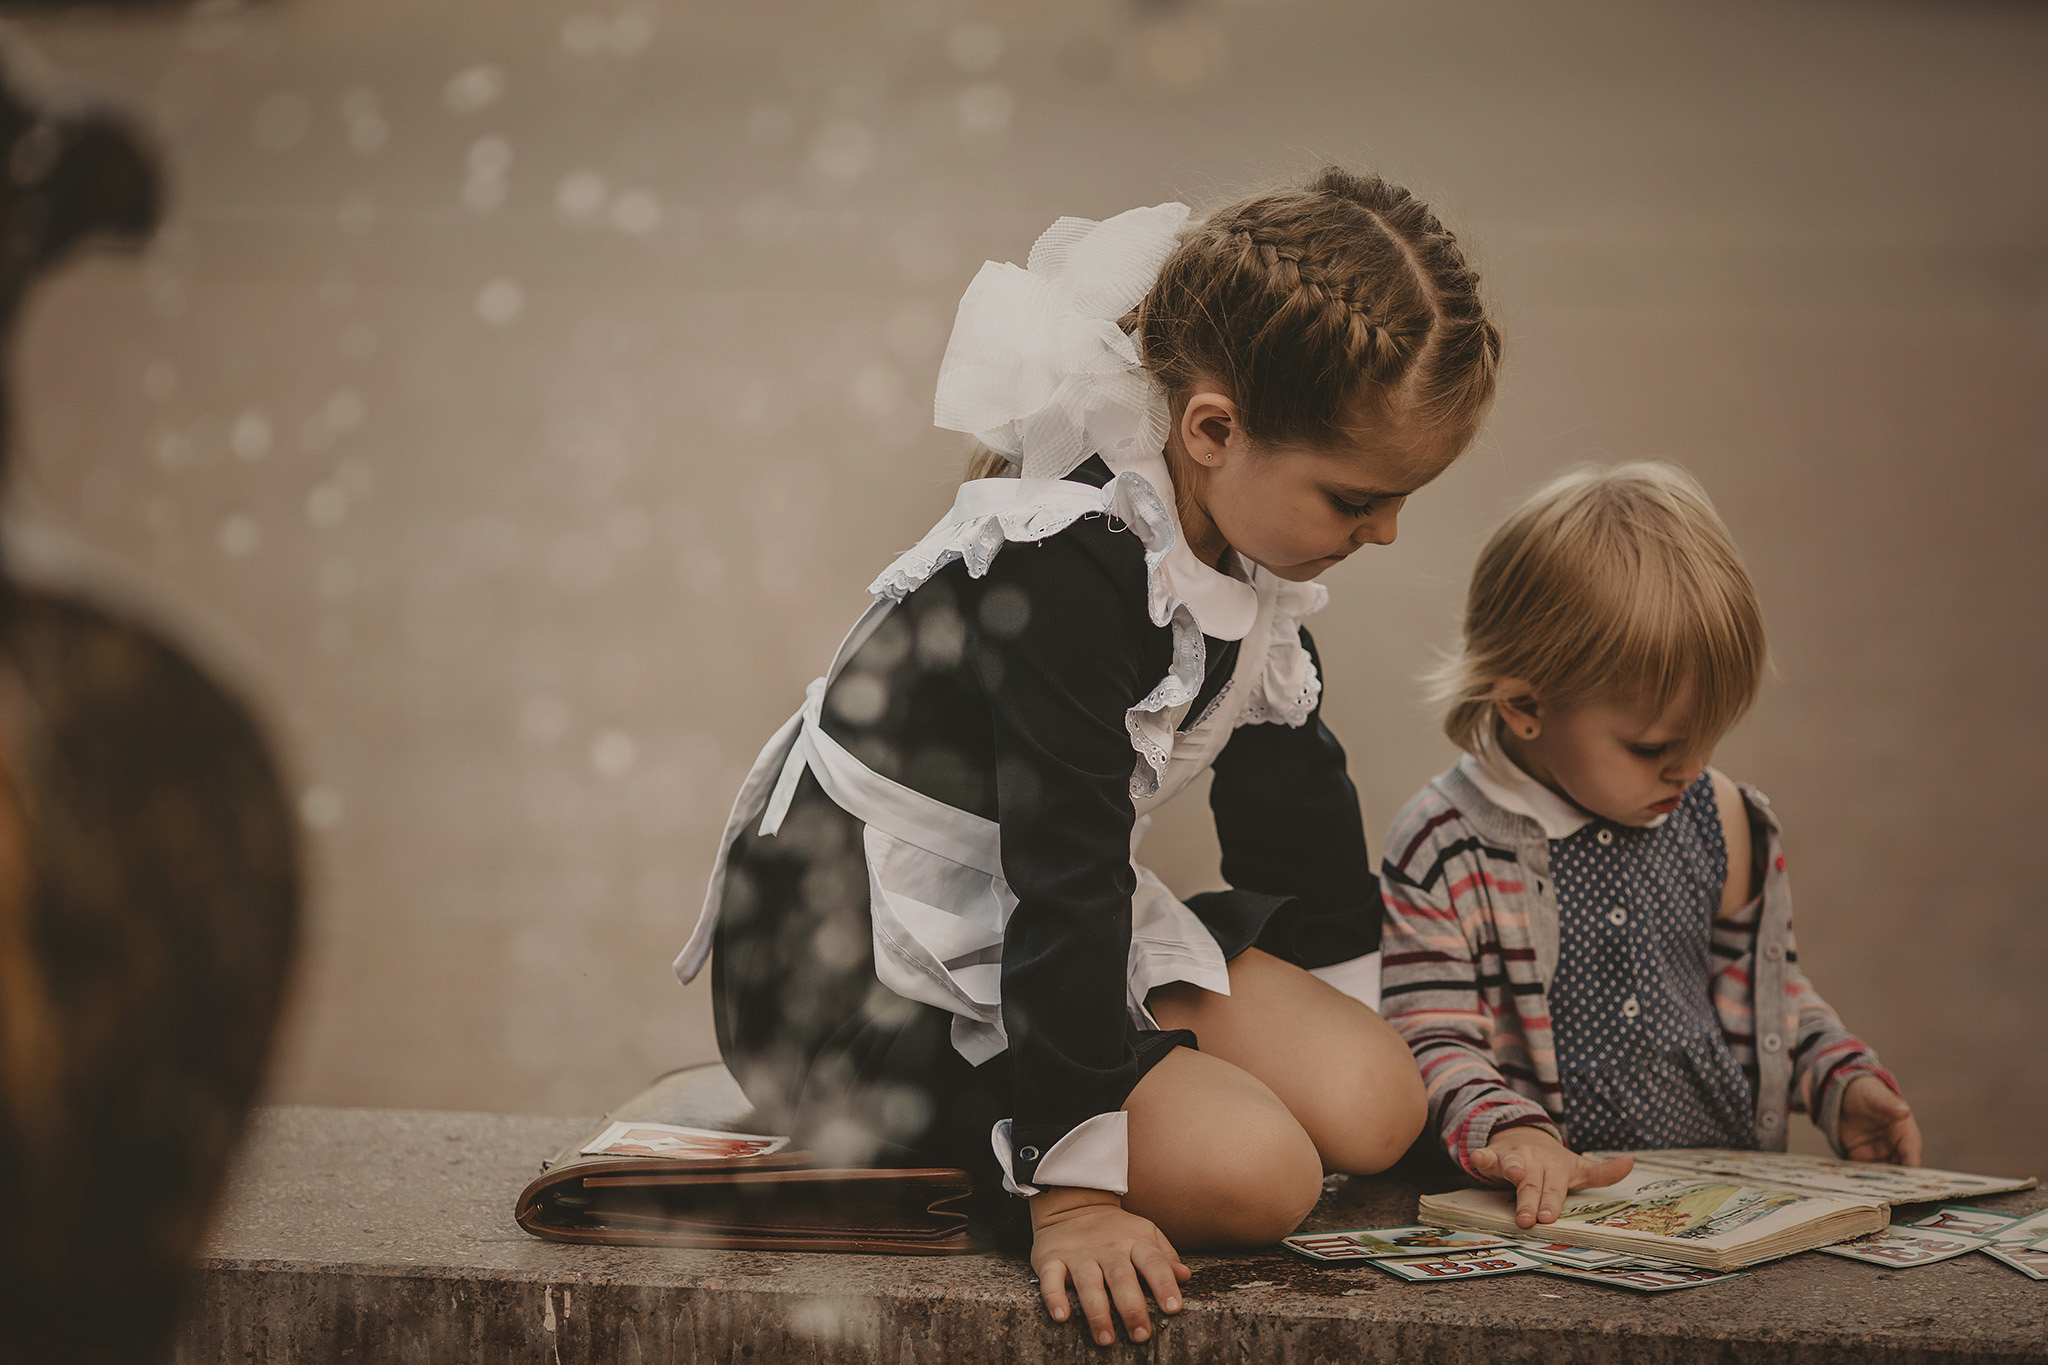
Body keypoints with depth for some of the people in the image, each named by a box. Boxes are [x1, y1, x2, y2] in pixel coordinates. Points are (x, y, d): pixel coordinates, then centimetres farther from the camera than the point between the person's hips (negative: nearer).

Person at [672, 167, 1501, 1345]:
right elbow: (1064, 869, -29)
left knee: (1374, 1105, -5)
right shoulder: (1070, 562, -28)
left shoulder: (1246, 541, 1)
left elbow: (1291, 791, 14)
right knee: (1250, 1169, -24)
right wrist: (1077, 1185, -28)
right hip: (862, 968, -9)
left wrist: (1355, 1023, 19)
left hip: (1034, 923, 9)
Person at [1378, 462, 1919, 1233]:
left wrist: (1841, 1081, 9)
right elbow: (1429, 1045, -11)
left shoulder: (1719, 822, 10)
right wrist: (1507, 1133, -30)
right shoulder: (1446, 853, -8)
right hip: (1554, 1204, -2)